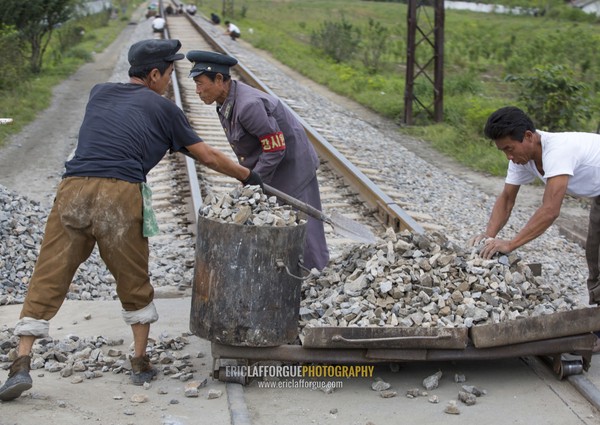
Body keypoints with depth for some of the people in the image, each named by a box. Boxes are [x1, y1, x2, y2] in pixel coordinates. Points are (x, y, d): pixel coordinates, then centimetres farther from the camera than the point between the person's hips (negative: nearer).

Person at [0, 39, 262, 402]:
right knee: (134, 284, 16)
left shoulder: (99, 93, 26)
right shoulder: (162, 108, 14)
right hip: (120, 195, -3)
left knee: (48, 279, 4)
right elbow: (207, 157, 19)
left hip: (73, 189, 3)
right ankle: (141, 363, 23)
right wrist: (248, 176, 35)